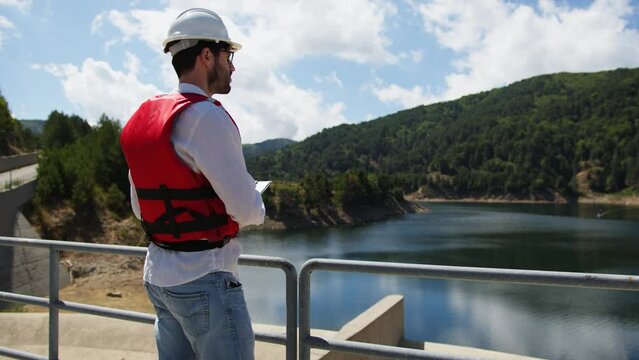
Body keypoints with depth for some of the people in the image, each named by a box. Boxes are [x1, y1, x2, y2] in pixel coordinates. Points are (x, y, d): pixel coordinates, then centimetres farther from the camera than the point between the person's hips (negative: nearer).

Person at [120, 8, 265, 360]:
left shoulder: (144, 119, 8)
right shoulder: (207, 116, -18)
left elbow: (140, 207, 15)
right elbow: (248, 210, -19)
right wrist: (255, 203, 3)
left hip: (159, 274, 9)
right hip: (204, 280, -8)